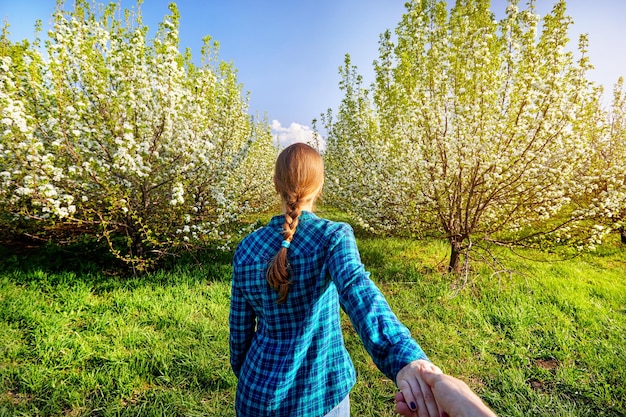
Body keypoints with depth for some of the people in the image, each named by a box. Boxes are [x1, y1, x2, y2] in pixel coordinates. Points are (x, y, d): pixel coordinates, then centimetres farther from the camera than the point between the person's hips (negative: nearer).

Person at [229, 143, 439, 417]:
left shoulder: (246, 248, -10)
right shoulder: (333, 236, -20)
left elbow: (240, 328, -2)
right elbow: (356, 288, -41)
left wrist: (244, 373, 15)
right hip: (318, 395, -2)